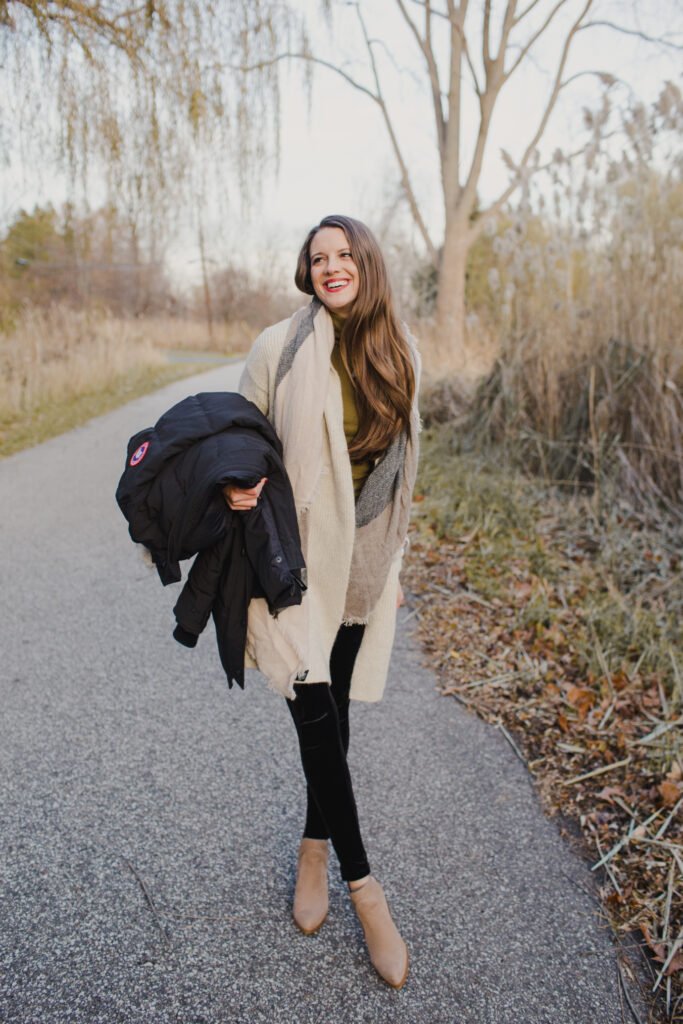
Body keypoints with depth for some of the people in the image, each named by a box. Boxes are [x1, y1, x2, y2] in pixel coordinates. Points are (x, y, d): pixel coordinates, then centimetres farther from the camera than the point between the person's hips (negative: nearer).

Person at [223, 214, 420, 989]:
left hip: (361, 560, 3)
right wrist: (235, 483, -20)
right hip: (294, 552, -3)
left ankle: (315, 846, 37)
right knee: (317, 714, -3)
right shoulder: (280, 347, -6)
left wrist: (394, 555, 15)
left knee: (333, 712, 13)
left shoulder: (399, 353, 5)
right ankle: (360, 880, 19)